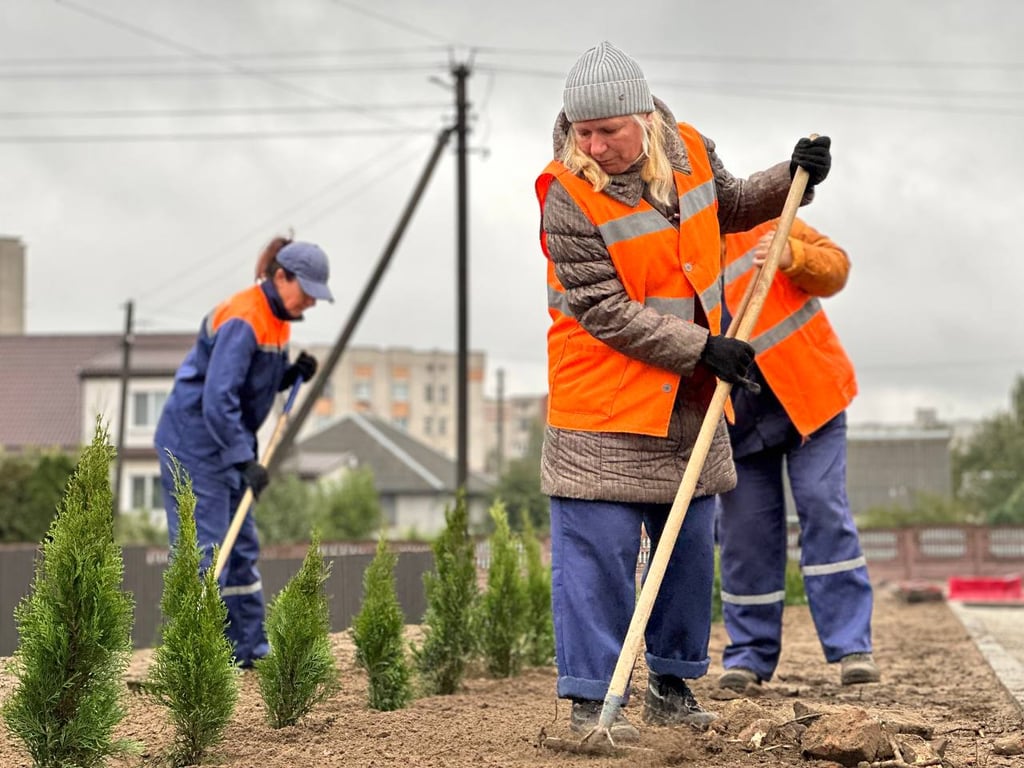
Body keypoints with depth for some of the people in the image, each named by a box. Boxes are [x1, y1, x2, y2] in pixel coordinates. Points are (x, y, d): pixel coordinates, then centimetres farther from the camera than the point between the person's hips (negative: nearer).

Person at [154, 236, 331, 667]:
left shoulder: (277, 318, 8)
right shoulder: (242, 321, -22)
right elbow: (218, 398, -28)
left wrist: (293, 374, 0)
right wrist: (245, 461, -29)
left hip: (223, 445, 10)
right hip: (193, 441, -10)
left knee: (241, 547, 13)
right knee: (203, 548, -11)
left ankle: (249, 648, 21)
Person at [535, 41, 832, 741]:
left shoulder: (689, 150, 0)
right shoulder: (568, 197, -19)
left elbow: (732, 206, 23)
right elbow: (604, 312, -20)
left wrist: (792, 178, 6)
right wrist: (702, 348, -22)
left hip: (691, 397, 6)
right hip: (605, 406, -6)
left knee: (690, 544, 13)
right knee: (598, 550, -6)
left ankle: (673, 683, 26)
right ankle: (591, 697, 2)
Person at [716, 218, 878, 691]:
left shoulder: (758, 219, -5)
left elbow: (835, 266, -5)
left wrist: (792, 256, -26)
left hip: (808, 393, -2)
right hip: (738, 416, 2)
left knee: (823, 507, -11)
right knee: (746, 529, 2)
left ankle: (851, 646, -9)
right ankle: (749, 653, 14)